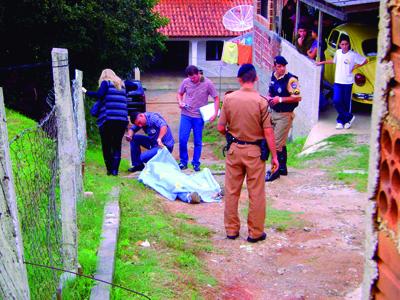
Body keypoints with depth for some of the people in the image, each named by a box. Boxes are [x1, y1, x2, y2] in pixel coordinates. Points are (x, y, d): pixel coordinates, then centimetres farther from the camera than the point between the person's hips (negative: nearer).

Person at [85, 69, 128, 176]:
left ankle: (109, 169, 5)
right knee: (117, 146, 8)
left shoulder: (106, 83, 5)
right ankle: (115, 170, 0)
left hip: (108, 119, -4)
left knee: (106, 146, 6)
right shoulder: (121, 85, 21)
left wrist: (86, 92, -2)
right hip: (122, 120, 4)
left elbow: (99, 95, -12)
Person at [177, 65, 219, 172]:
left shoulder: (207, 83, -8)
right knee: (182, 139, -3)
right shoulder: (186, 82, -2)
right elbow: (180, 94, 13)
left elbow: (216, 98, -3)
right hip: (186, 115, 2)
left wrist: (215, 114, -12)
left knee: (198, 142, 6)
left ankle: (196, 163, 19)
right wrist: (180, 102, -8)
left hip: (199, 117, -1)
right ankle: (183, 161, 14)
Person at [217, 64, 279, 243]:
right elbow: (268, 132, -12)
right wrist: (274, 156, -5)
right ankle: (255, 232, 15)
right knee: (256, 193, 8)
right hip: (254, 151, -2)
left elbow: (221, 128, -1)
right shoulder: (260, 101, -12)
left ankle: (231, 230, 21)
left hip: (234, 149, 3)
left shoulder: (229, 98, -5)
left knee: (231, 191, 13)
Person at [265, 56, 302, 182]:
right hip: (273, 113, 8)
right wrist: (269, 97, -1)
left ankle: (275, 171, 4)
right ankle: (282, 168, 30)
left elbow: (298, 97, -20)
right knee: (281, 143, 17)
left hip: (284, 115, -8)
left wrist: (280, 99, -22)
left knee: (277, 144, -6)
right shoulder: (273, 77, 7)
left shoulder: (290, 79, -17)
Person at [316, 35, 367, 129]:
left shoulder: (353, 55, -7)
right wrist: (322, 62, 25)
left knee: (346, 103, 4)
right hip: (338, 81, 3)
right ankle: (349, 117, 8)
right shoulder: (338, 52, 6)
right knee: (337, 101, -8)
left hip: (348, 82, -3)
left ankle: (341, 121, 16)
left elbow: (365, 61, 0)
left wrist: (355, 66, -5)